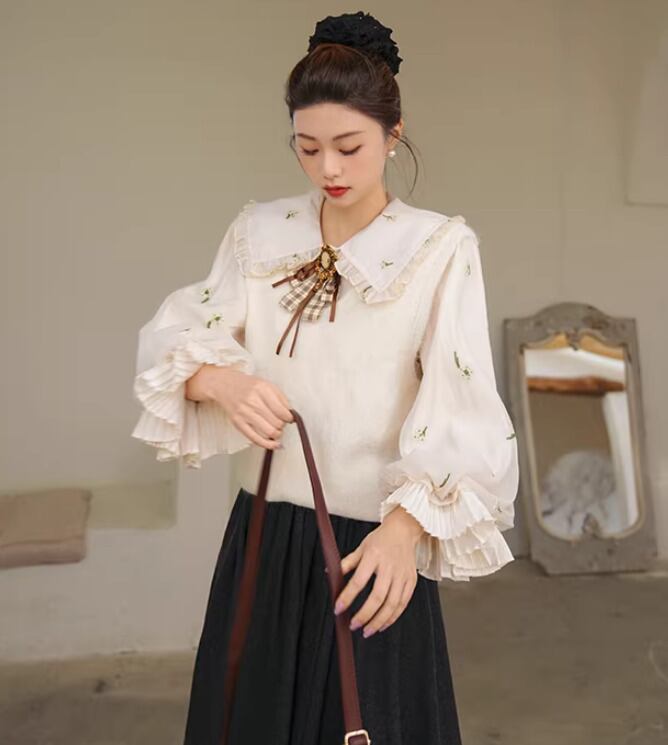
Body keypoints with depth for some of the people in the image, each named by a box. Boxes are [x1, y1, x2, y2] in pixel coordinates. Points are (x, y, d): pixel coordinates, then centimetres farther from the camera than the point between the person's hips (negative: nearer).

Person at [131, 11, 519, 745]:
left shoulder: (441, 246, -8)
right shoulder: (258, 231, 4)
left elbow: (461, 405, -16)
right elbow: (173, 339, 0)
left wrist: (405, 526, -31)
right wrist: (219, 378, -23)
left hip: (375, 544, -3)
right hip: (262, 539, 4)